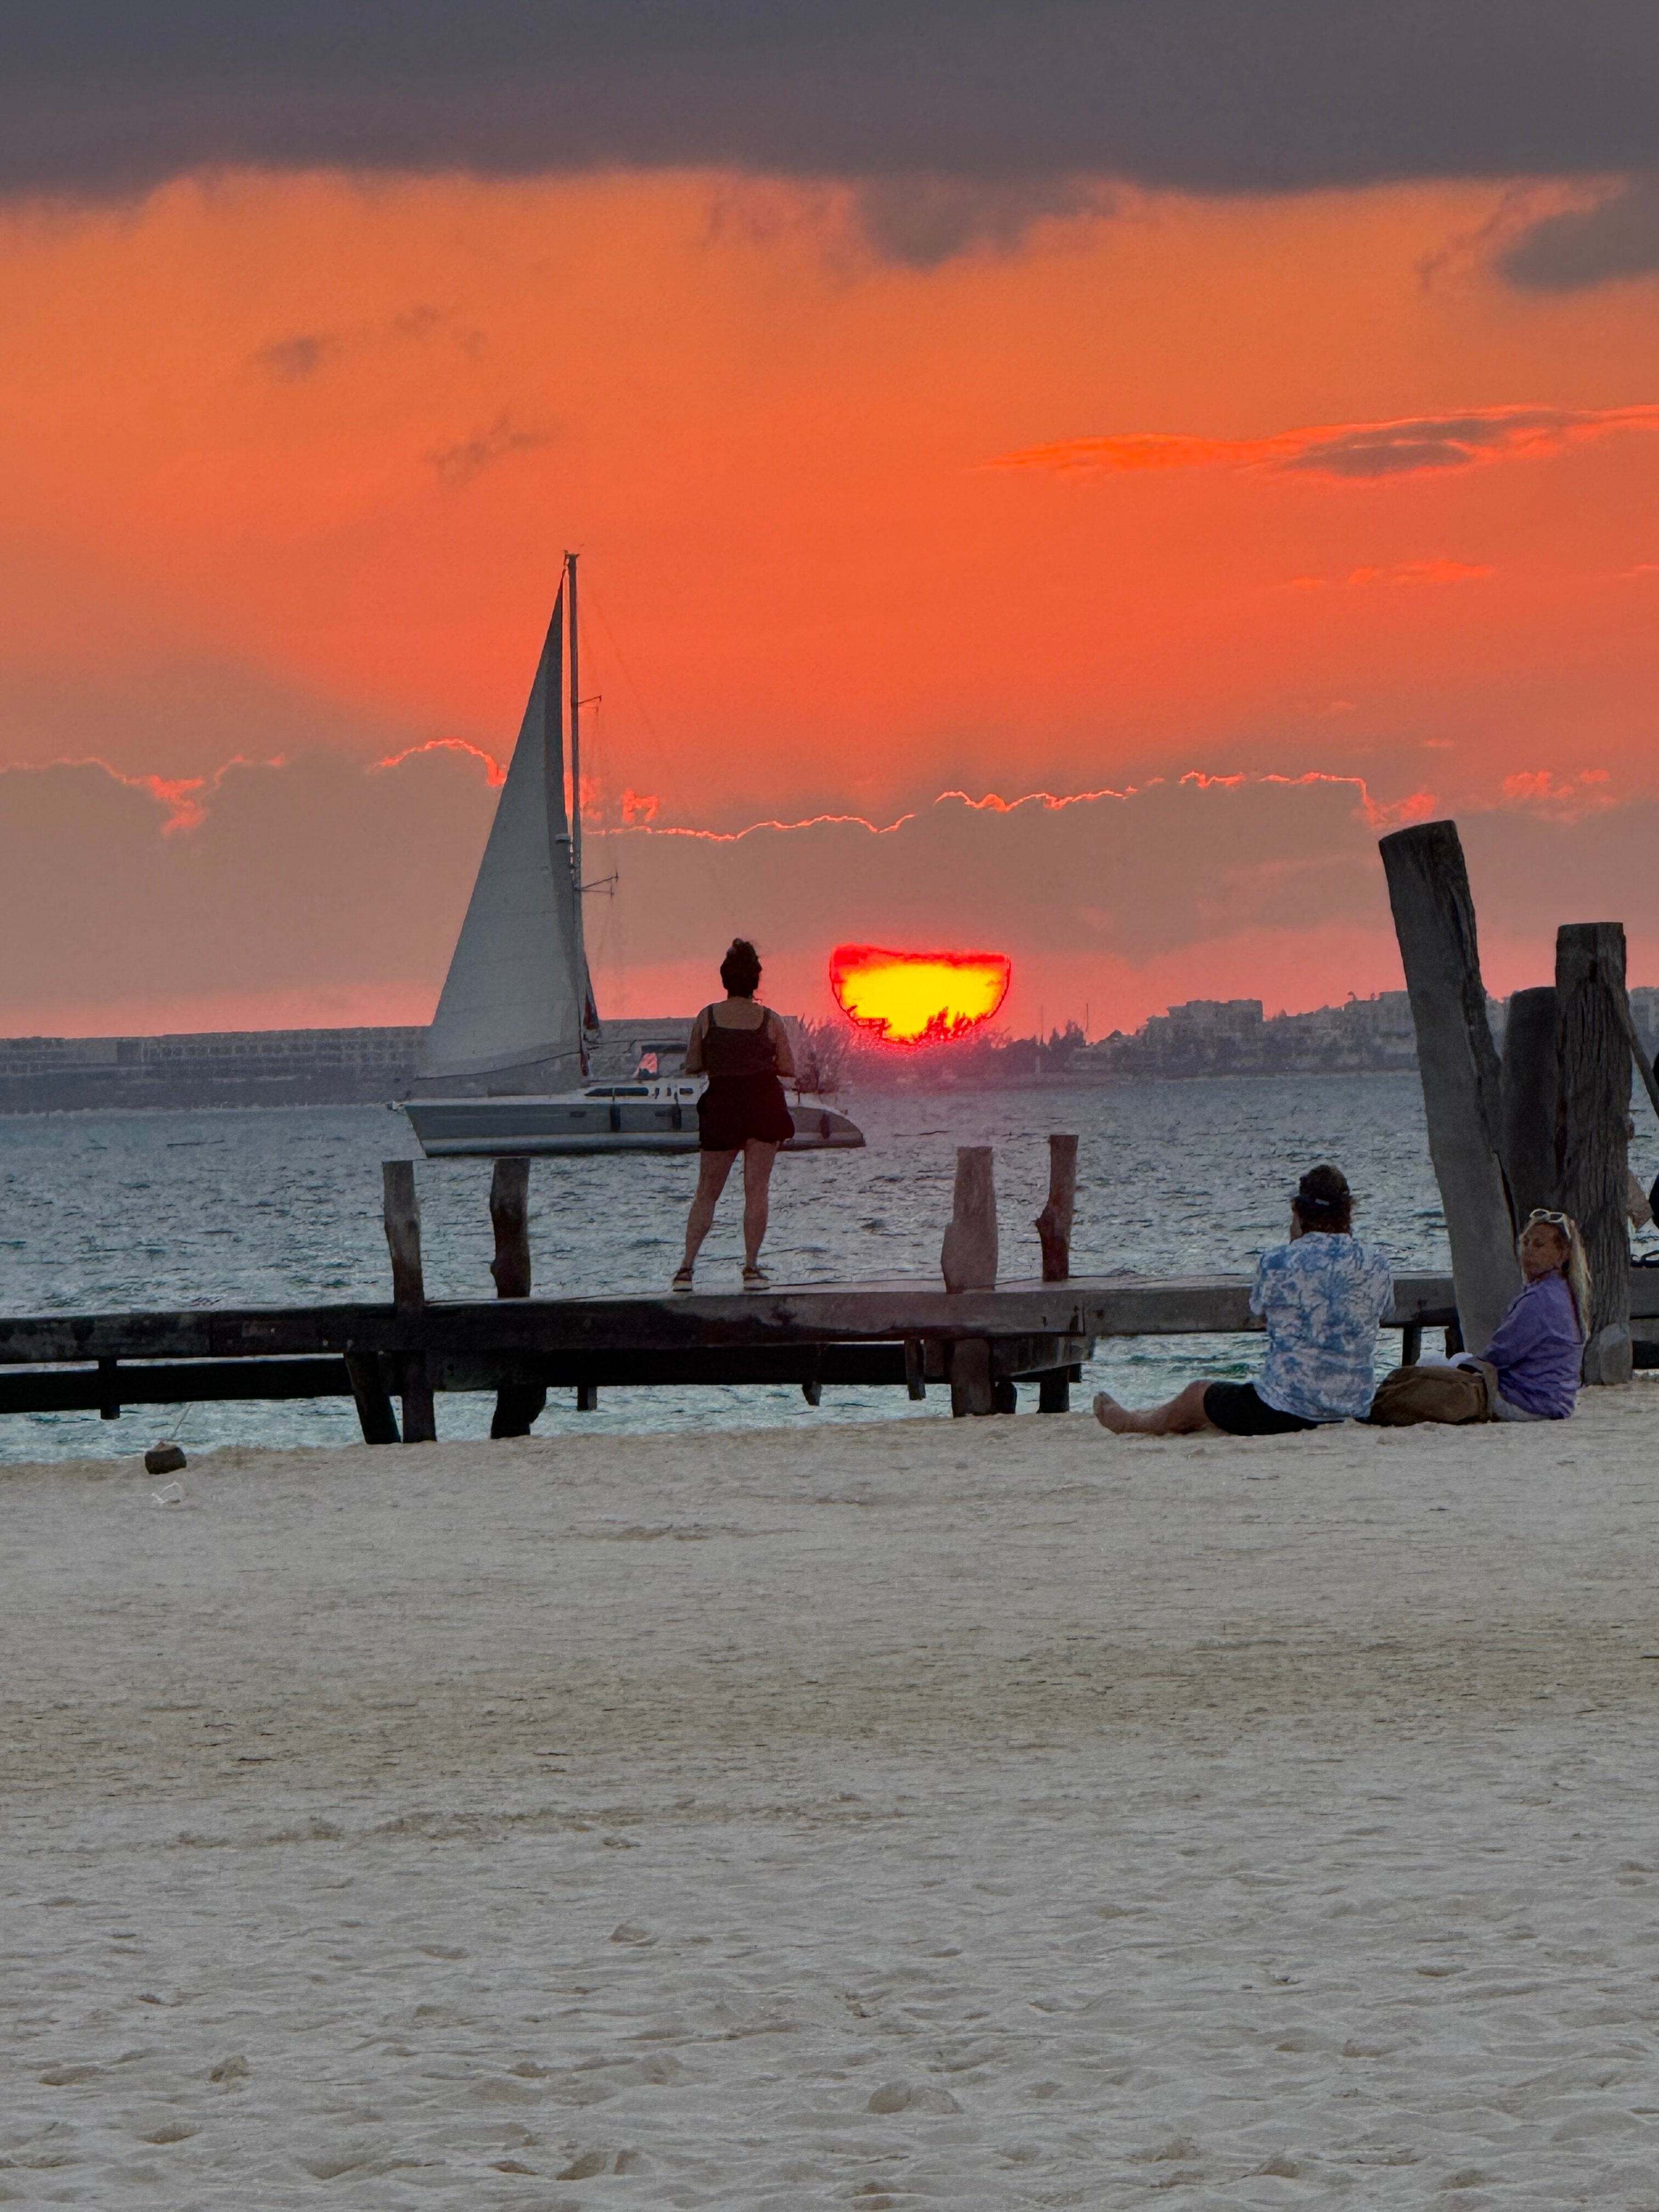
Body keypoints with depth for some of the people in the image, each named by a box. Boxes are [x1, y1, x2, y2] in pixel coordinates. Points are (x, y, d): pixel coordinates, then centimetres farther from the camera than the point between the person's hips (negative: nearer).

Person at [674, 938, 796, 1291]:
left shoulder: (707, 1018, -1)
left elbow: (692, 1066, 4)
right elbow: (789, 1068, 3)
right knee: (756, 1189, 4)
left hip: (722, 1104, 0)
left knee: (707, 1193, 9)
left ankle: (687, 1267, 3)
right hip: (764, 1101, 0)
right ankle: (752, 1268, 0)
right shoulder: (770, 1021, -1)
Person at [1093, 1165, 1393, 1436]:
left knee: (1196, 1396, 26)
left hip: (1285, 1411, -5)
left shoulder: (1275, 1263, -12)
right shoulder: (1376, 1265, -4)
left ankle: (1134, 1424, 55)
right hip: (1356, 1410, 5)